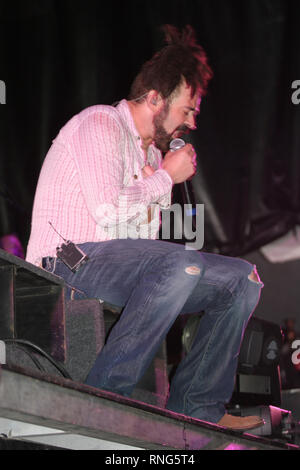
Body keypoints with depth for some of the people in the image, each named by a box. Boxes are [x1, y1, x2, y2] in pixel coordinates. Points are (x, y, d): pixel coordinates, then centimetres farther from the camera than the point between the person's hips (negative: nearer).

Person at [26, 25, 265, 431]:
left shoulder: (153, 152, 22)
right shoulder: (100, 123, -5)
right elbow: (108, 211, -20)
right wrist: (166, 177, -7)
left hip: (124, 267, 9)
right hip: (66, 263, -9)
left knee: (242, 278, -2)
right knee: (180, 263, -35)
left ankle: (196, 406, -6)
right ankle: (106, 393, -31)